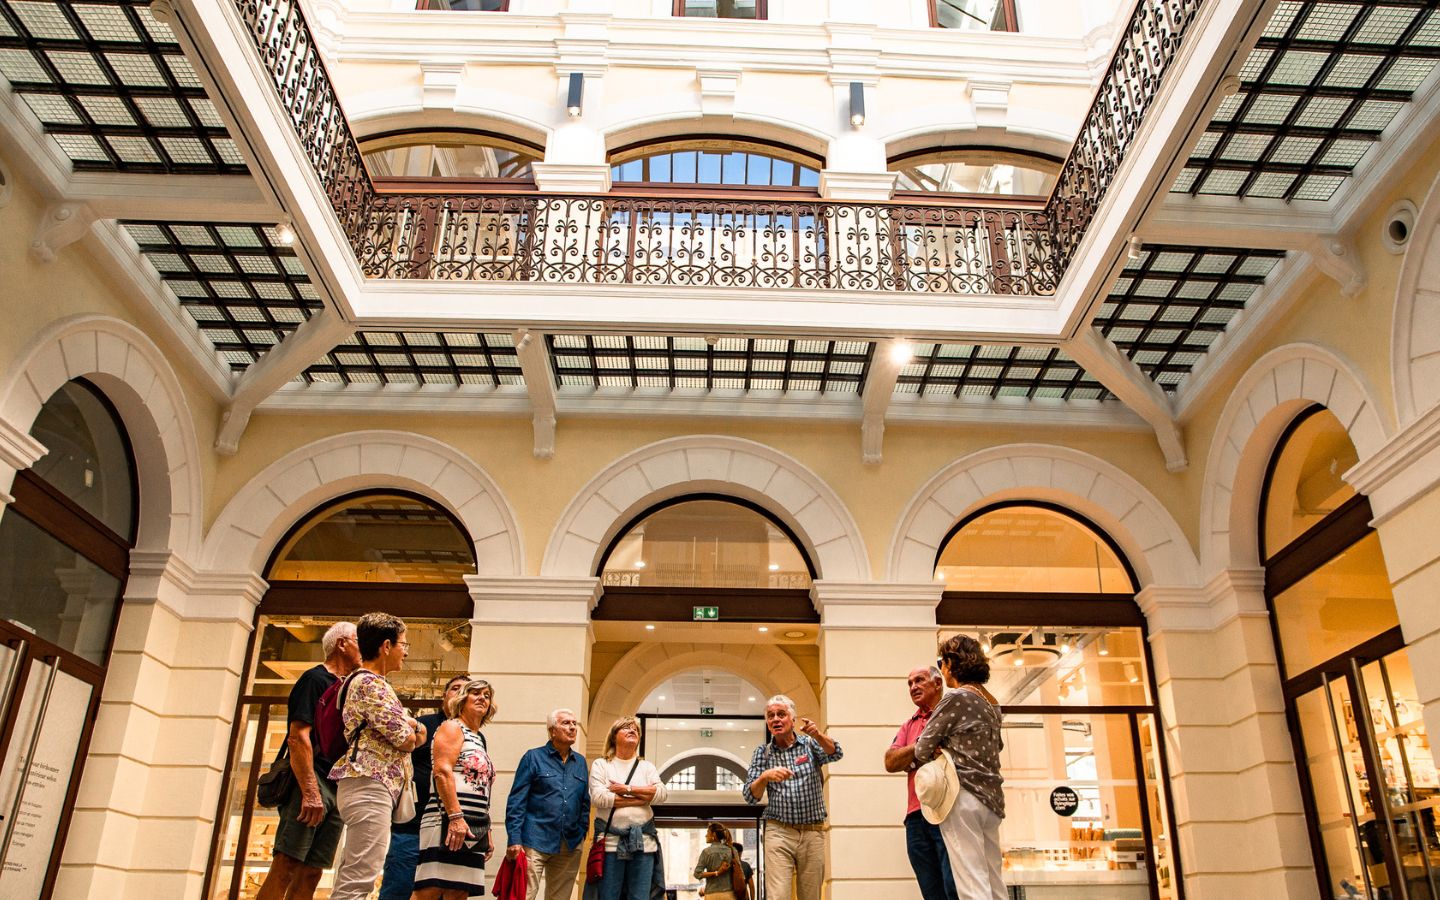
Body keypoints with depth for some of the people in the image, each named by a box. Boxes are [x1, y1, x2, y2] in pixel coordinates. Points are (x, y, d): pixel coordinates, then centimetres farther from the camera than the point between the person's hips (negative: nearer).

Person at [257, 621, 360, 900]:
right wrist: (310, 792, -21)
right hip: (312, 781, -8)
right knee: (286, 866, -14)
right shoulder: (315, 679, -1)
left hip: (336, 788, 8)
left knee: (311, 874, 3)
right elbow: (298, 736, -13)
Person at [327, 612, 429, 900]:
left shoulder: (363, 681, 22)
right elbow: (405, 739, -13)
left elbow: (419, 732, 22)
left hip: (368, 787, 11)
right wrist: (411, 734, 8)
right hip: (371, 785, -11)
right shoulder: (370, 683, -10)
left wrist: (412, 728, 0)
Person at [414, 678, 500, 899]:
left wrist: (487, 833, 22)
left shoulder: (480, 740, 24)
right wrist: (455, 817, -23)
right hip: (448, 823, -8)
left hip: (474, 830, 8)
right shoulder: (452, 728, 0)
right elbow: (442, 772, -14)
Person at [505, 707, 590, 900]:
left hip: (570, 847, 5)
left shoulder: (580, 762, 14)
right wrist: (514, 839, -12)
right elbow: (516, 802, -4)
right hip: (536, 842, -5)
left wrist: (582, 833, 6)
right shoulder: (534, 757, 0)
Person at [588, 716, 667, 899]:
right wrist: (644, 797, -8)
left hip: (643, 841, 2)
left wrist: (627, 789, -10)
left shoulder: (647, 766, 15)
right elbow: (598, 797, -11)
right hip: (611, 840, -2)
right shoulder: (601, 765, 7)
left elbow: (661, 794, -1)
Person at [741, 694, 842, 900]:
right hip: (779, 832, -1)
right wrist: (765, 777, -21)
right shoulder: (762, 753, 7)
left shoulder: (810, 744, 6)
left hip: (813, 832, 1)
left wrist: (818, 735, -35)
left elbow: (835, 753, -15)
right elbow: (750, 796, 0)